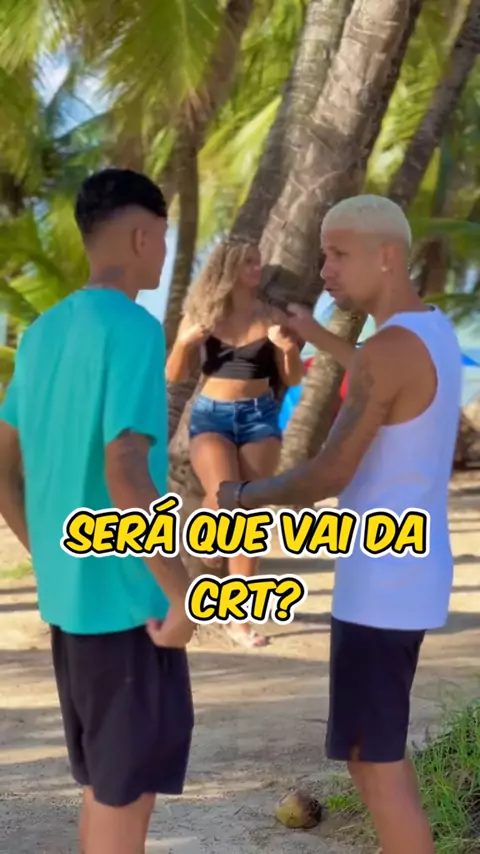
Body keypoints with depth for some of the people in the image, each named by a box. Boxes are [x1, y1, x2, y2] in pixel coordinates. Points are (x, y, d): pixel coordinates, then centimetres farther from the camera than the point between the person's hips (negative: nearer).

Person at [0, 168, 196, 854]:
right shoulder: (134, 331, -17)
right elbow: (125, 476, -26)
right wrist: (182, 592, -18)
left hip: (67, 595, 8)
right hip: (127, 598, -8)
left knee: (103, 774, 19)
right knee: (129, 782, 2)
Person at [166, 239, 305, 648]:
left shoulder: (270, 317, 3)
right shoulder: (200, 314, 3)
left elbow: (293, 380, 5)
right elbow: (174, 376, 5)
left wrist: (290, 350, -15)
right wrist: (184, 343, -14)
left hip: (259, 416, 1)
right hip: (211, 415, -1)